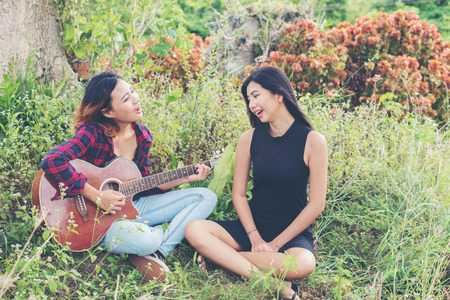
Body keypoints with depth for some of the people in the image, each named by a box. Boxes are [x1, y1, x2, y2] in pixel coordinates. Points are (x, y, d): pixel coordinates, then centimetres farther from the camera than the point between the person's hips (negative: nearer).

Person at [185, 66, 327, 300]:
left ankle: (219, 255, -19)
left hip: (292, 232, -3)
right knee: (194, 230, -22)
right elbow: (238, 194, 2)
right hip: (253, 226, 4)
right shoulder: (249, 139, 1)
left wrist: (276, 243, -12)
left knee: (303, 264, -37)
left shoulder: (312, 141, -10)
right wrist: (255, 238, -12)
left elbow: (316, 204, -10)